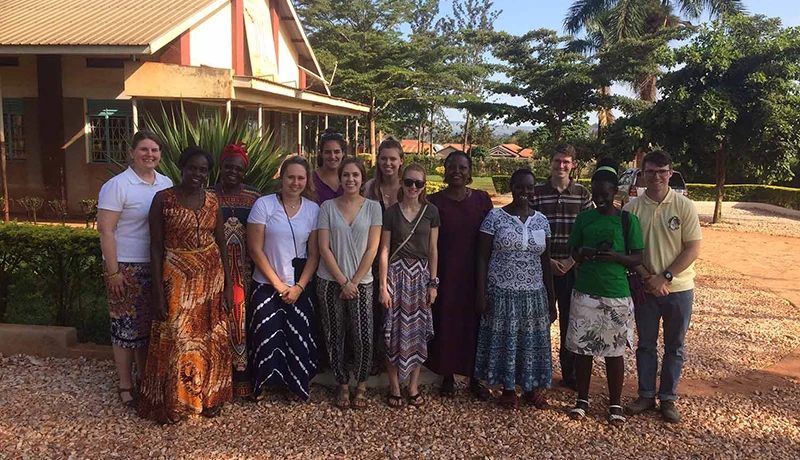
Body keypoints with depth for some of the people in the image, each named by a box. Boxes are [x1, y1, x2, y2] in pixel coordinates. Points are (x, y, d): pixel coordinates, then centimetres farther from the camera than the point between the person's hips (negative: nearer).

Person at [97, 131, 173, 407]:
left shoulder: (166, 184, 8)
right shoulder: (117, 185, -9)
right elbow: (105, 230, -12)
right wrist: (113, 271, -14)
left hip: (157, 267, 5)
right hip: (126, 268, -5)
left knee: (151, 325, 13)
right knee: (127, 327, 4)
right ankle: (125, 386, 18)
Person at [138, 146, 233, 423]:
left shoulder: (212, 201, 4)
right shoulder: (163, 199, -6)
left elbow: (221, 243, 7)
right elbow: (156, 247, -6)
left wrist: (228, 285, 4)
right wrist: (158, 291, -10)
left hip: (211, 276, 4)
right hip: (177, 278, -3)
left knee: (210, 337, 10)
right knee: (176, 338, 1)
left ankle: (209, 396, 27)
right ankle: (172, 402, 20)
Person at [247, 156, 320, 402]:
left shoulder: (313, 209, 1)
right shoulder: (264, 205, -6)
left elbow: (314, 253, 2)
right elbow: (255, 250, -8)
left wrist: (299, 286, -8)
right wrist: (279, 285, -9)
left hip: (299, 286, 2)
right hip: (267, 285, -1)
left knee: (299, 336, 0)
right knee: (268, 335, -2)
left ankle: (299, 385, 21)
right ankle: (262, 383, 22)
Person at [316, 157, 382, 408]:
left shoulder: (373, 207, 1)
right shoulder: (327, 207, 1)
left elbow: (372, 249, -2)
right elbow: (324, 248, -3)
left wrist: (354, 282, -8)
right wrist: (343, 282, -9)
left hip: (361, 282, 0)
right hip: (330, 282, 1)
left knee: (364, 338, -6)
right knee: (334, 337, 7)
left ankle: (361, 384, 18)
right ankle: (343, 385, 25)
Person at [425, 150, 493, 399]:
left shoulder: (482, 199, 2)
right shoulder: (434, 201, -3)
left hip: (474, 273, 1)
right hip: (445, 273, -1)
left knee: (474, 322, 7)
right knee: (445, 322, 5)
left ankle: (474, 377, 24)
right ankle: (447, 376, 23)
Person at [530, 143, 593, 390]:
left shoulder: (583, 194, 3)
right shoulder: (536, 192, -1)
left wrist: (572, 261, -8)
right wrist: (547, 260, -9)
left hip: (572, 267, 1)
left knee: (571, 322, 10)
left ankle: (570, 373, 24)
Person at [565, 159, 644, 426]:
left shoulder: (627, 220, -2)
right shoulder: (584, 218, 5)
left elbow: (638, 258, -1)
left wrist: (615, 256, -20)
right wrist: (583, 253, -11)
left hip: (616, 295, -2)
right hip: (585, 293, 3)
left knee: (615, 351, 6)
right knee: (582, 348, 8)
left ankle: (615, 404, 22)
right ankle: (582, 399, 24)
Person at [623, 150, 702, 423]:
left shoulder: (684, 206, -7)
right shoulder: (633, 208, -5)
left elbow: (692, 249, -9)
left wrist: (665, 277, -16)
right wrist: (647, 278, -14)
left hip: (679, 288, -1)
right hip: (646, 288, 1)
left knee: (674, 347, 11)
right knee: (646, 344, 11)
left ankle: (668, 398, 25)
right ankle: (646, 395, 26)